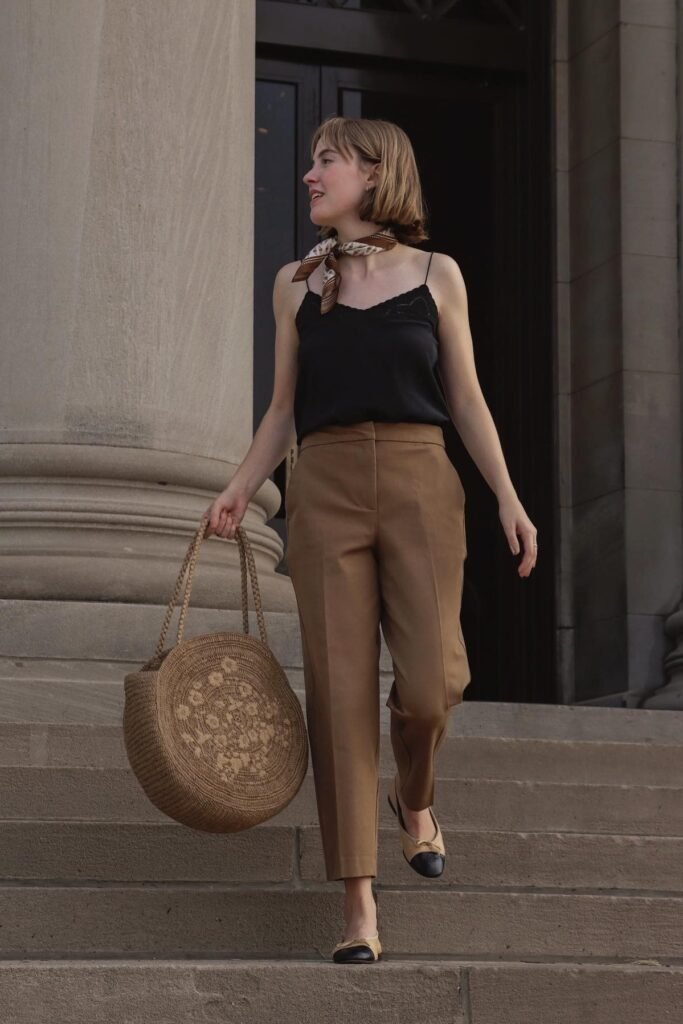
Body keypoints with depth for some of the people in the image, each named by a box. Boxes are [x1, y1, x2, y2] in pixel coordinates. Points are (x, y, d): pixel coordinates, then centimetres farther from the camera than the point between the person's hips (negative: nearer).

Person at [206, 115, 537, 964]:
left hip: (419, 484, -1)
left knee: (431, 678, -12)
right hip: (325, 487, 1)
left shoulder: (436, 275, 9)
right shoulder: (296, 284, 13)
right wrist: (240, 488, 0)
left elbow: (466, 400, 10)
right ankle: (358, 906, -2)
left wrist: (508, 498, 2)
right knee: (339, 688, -5)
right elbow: (283, 407, 14)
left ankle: (414, 797, 24)